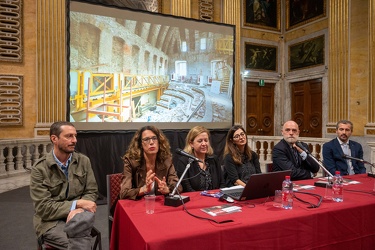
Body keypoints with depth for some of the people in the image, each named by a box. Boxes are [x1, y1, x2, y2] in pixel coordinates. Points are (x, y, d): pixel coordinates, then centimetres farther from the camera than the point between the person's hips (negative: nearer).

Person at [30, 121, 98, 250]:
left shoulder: (84, 161, 3)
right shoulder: (39, 169, -7)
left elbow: (92, 192, 3)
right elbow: (43, 207, -11)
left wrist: (79, 209, -18)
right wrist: (77, 203, -21)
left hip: (79, 212, 3)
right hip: (51, 219, -2)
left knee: (84, 219, -34)